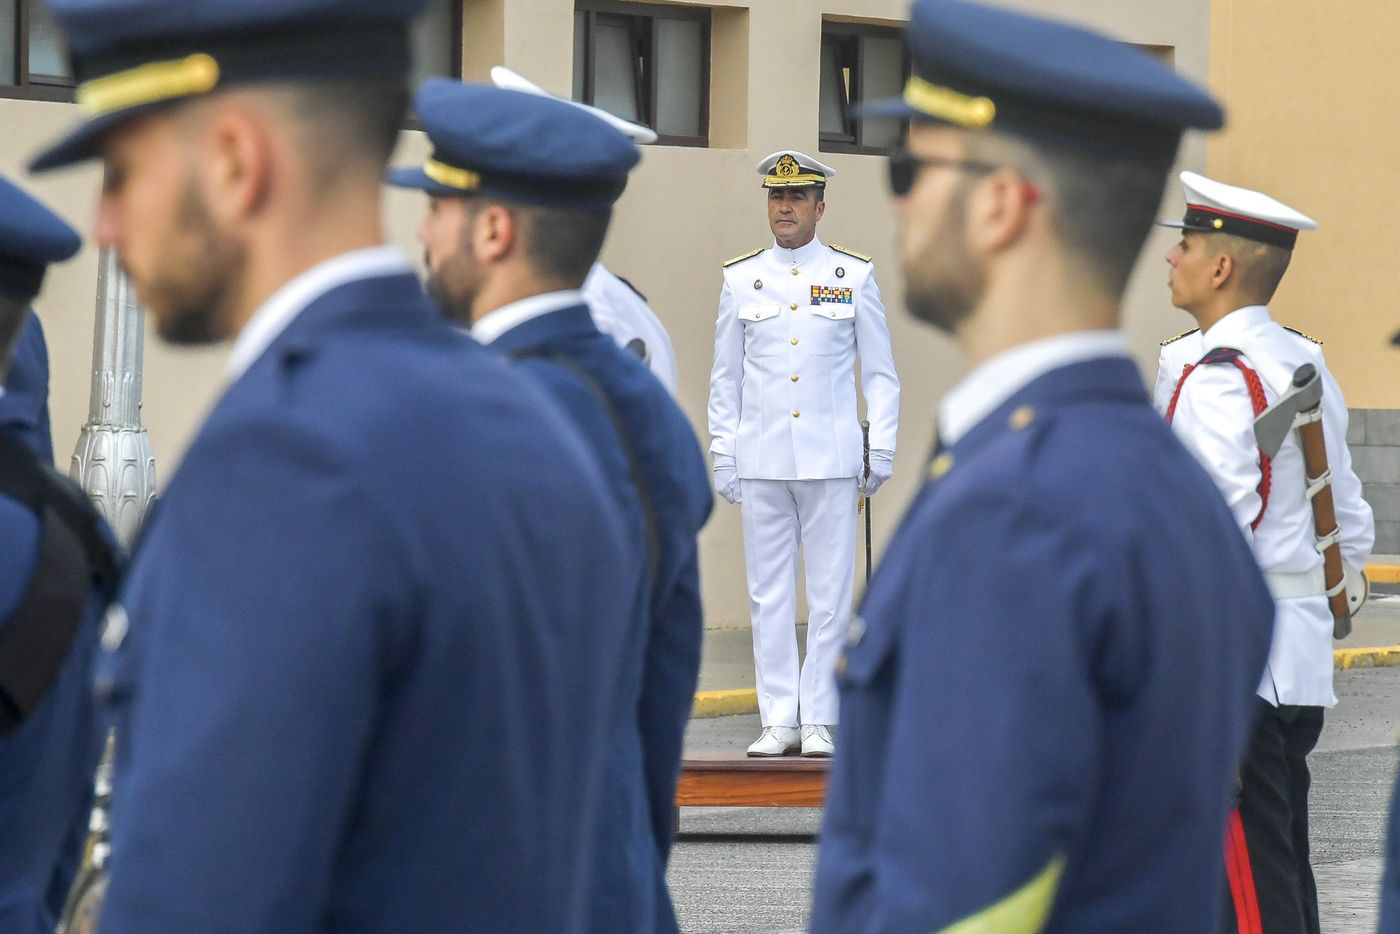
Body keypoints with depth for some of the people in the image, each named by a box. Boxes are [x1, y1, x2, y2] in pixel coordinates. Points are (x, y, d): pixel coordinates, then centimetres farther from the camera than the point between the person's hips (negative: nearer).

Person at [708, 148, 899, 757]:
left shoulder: (854, 277, 4)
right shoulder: (740, 280, 8)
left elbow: (880, 374, 7)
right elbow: (725, 377, 12)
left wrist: (882, 450, 0)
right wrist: (722, 456, 6)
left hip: (831, 459, -1)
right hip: (761, 461, 1)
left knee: (830, 594, 0)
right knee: (768, 595, 2)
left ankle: (820, 720, 6)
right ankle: (778, 721, 7)